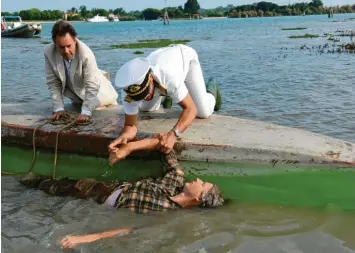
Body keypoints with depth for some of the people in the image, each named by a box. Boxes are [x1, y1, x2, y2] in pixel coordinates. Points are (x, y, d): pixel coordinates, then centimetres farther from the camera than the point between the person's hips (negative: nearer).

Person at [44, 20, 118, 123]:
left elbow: (92, 86, -34)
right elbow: (53, 83, -18)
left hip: (97, 94, -3)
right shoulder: (49, 53, -26)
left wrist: (86, 112, -40)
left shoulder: (86, 54, -37)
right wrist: (59, 108, -24)